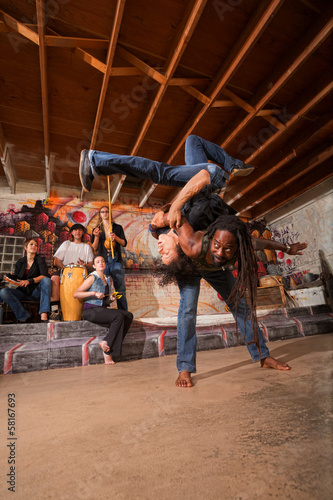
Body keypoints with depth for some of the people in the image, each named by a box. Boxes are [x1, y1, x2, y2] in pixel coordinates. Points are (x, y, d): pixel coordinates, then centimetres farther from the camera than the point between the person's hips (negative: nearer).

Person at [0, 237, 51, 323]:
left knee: (46, 280, -33)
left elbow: (44, 276, -14)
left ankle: (43, 316, -42)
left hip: (36, 292, -3)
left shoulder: (40, 259, 3)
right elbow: (17, 280, 17)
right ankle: (23, 317, -23)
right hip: (23, 292, 3)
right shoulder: (20, 262, 13)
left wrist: (29, 281, -27)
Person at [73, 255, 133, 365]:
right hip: (90, 311, -7)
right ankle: (106, 343, -14)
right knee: (118, 316, -30)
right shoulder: (92, 278, -4)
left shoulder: (108, 279, 17)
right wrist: (94, 293, -20)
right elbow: (75, 294, -11)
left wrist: (111, 298, 9)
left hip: (103, 309, 7)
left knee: (128, 315, -16)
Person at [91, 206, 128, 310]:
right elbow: (94, 248, 8)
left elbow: (124, 243, 9)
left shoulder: (118, 227, 16)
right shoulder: (97, 229, 15)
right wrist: (96, 236, -8)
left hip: (116, 260, 0)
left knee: (121, 289, -2)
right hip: (103, 260, 0)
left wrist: (115, 237, -8)